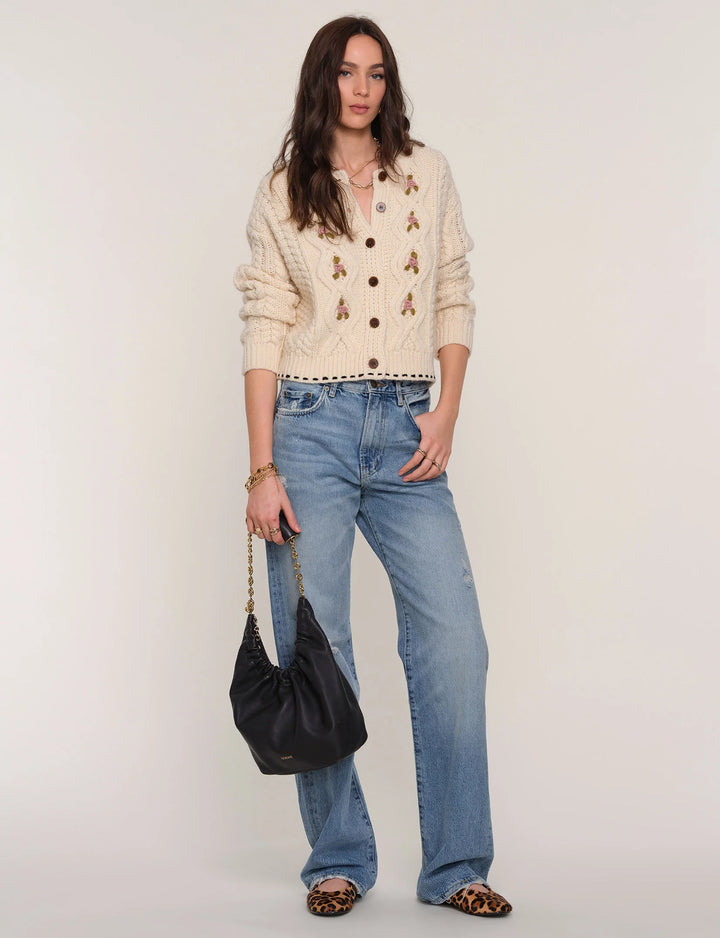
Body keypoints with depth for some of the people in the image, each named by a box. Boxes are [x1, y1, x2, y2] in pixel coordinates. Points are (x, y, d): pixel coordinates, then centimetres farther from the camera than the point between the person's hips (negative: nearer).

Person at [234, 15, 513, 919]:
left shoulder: (428, 175, 12)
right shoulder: (280, 196, 7)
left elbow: (455, 301, 13)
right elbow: (262, 333, 2)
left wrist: (446, 416, -1)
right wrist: (262, 470, -6)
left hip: (407, 428, 2)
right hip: (310, 423, -1)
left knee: (454, 639, -7)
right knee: (313, 648, -1)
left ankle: (455, 865, 6)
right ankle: (338, 860, 14)